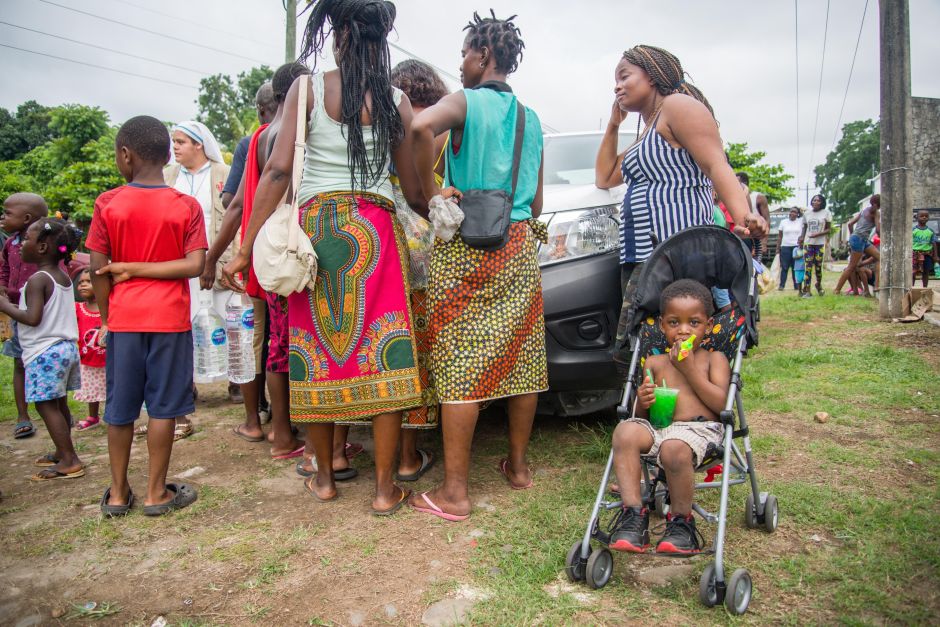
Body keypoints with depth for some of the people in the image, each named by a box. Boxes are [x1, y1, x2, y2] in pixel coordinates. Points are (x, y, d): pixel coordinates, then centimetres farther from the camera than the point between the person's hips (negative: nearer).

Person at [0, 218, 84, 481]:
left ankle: (70, 461, -3)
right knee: (59, 404, 17)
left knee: (46, 405, -4)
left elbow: (33, 318, -22)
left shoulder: (38, 279, -15)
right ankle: (62, 452, 28)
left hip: (44, 352, -9)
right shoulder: (63, 276, 10)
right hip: (66, 347, 9)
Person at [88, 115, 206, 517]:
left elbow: (97, 269, -3)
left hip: (123, 318, 1)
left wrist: (106, 318, 8)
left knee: (120, 408, 13)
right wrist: (139, 269, -6)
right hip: (170, 318, -1)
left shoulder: (107, 204, -3)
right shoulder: (186, 206, -3)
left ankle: (118, 493, 24)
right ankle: (156, 493, 15)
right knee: (163, 406, 6)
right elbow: (195, 265, -12)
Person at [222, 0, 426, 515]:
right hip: (375, 229, 1)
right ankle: (385, 488, 7)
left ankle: (324, 478, 23)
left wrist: (245, 249, -4)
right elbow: (413, 189, 7)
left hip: (316, 226, 0)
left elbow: (278, 171, -6)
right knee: (382, 354, 1)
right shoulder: (395, 100, 6)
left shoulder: (307, 89, 2)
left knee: (316, 348, 9)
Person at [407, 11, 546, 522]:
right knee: (521, 358, 11)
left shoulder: (465, 102, -2)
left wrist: (429, 189, -14)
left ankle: (454, 492, 0)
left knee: (460, 367, -5)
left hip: (465, 247, -6)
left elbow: (422, 126, -26)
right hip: (520, 244, 7)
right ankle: (518, 465, 24)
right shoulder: (531, 119, 17)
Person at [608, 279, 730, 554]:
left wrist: (689, 370, -4)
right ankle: (633, 512, -26)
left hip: (700, 427, -3)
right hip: (659, 428, 3)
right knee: (625, 431, -31)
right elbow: (641, 414, 19)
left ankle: (681, 519, -12)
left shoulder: (714, 358, 14)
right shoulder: (654, 362, 20)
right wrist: (642, 402, -6)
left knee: (674, 448, -38)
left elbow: (721, 403, -3)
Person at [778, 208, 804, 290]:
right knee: (784, 267, -1)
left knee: (796, 268, 3)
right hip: (785, 247, 0)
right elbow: (779, 235, 9)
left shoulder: (801, 221, 6)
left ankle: (797, 285, 8)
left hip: (797, 247, 0)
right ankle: (782, 285, 1)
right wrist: (778, 247, 4)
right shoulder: (783, 222, 8)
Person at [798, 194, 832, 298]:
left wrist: (818, 234, -16)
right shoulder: (807, 213, 10)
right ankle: (806, 290, -6)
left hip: (820, 243, -2)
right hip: (808, 243, 2)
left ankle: (819, 284, 29)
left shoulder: (826, 213, 1)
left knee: (818, 266, 2)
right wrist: (801, 237, 2)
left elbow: (828, 229, 1)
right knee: (808, 266, -5)